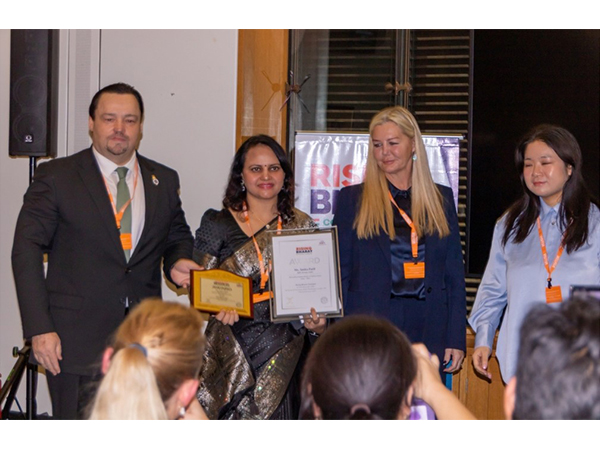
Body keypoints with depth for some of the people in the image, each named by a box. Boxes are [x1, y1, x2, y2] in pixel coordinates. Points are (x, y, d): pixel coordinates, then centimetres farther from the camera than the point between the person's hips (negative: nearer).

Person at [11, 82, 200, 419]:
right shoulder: (55, 177, 1)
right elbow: (27, 250, -2)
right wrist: (39, 328, -10)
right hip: (76, 340, -3)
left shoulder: (164, 181, 13)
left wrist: (178, 262, 0)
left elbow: (178, 236, 26)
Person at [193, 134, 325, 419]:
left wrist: (317, 324, -8)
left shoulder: (303, 227, 9)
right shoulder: (217, 225, 4)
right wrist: (217, 307, -18)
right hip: (231, 353, -1)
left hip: (283, 353, 2)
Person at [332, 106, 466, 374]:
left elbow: (454, 273, 11)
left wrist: (456, 339, 3)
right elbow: (340, 273, 5)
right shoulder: (352, 199, 6)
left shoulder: (441, 199, 12)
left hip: (428, 334, 2)